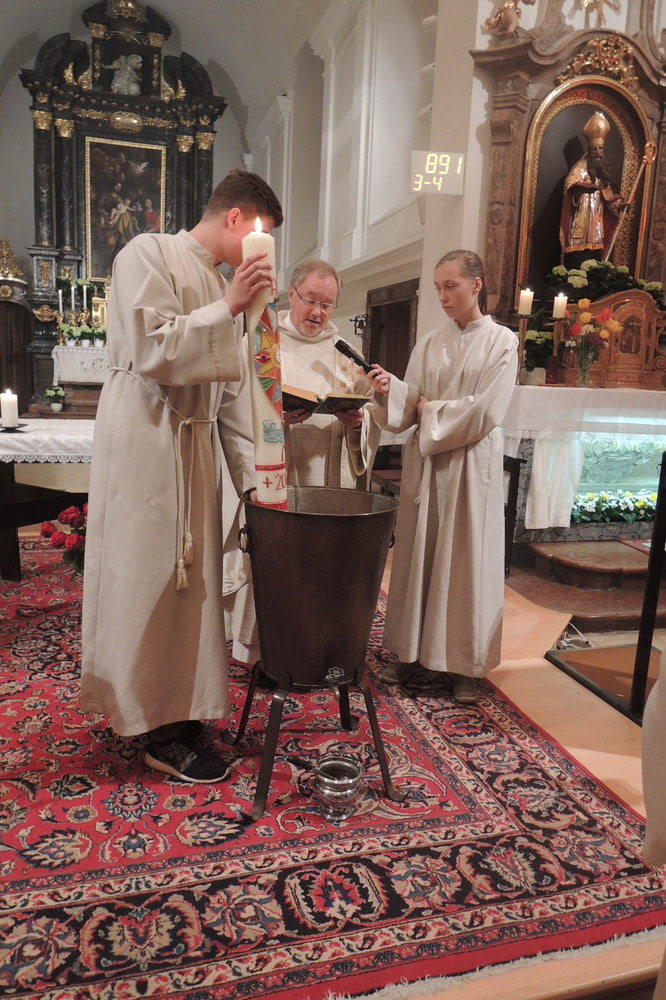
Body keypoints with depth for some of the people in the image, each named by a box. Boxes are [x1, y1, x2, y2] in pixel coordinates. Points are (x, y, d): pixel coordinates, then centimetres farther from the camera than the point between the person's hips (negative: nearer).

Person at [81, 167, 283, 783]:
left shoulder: (221, 285, 18)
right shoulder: (150, 254, -4)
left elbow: (231, 388, 15)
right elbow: (152, 351, -17)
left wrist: (251, 471, 9)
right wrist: (229, 307, -19)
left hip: (197, 445, 8)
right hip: (146, 444, -8)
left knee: (190, 579, 11)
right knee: (152, 581, -1)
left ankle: (180, 710, 25)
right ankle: (164, 732, 11)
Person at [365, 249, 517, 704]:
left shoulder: (502, 341, 0)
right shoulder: (430, 343, 11)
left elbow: (485, 410, -10)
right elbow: (411, 405, 4)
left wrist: (432, 410, -5)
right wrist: (390, 388, -14)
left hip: (472, 464, -3)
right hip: (424, 462, 4)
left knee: (467, 559, 2)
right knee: (417, 554, 5)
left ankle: (465, 663, 13)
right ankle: (411, 650, 17)